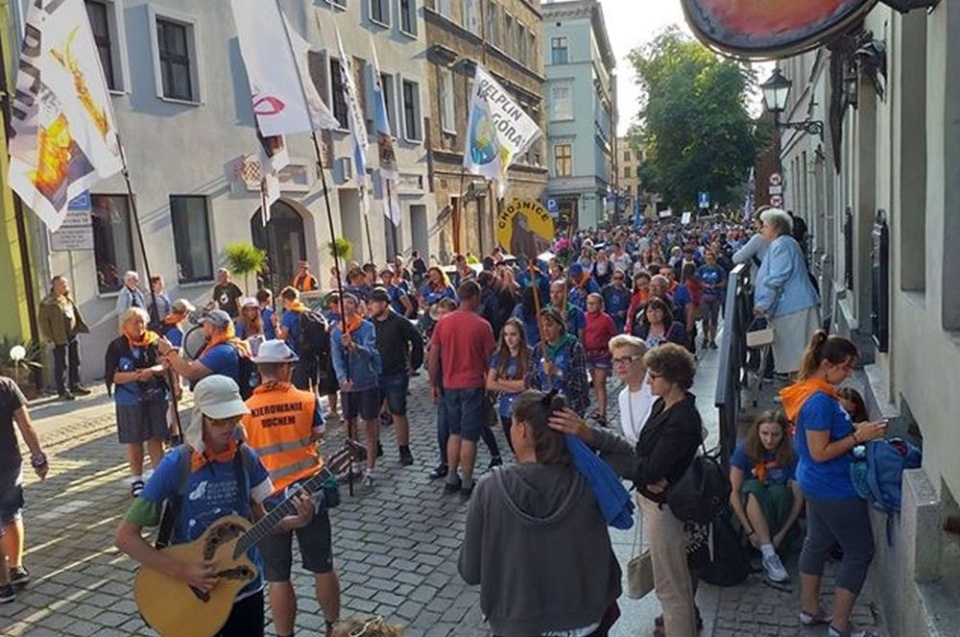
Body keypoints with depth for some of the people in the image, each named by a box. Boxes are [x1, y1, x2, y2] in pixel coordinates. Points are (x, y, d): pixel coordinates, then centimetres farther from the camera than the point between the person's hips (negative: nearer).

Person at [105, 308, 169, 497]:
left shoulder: (154, 341, 0)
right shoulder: (117, 347, -4)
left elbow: (166, 365, 1)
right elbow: (111, 376, -8)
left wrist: (153, 370, -19)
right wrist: (134, 376, -21)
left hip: (155, 397, 1)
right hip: (130, 401, -1)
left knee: (156, 438, 7)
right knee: (134, 441, 9)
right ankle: (136, 479, 22)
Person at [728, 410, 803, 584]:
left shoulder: (791, 455, -13)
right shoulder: (744, 450, -14)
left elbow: (798, 498, -13)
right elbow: (734, 492, -16)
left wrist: (782, 533, -20)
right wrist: (749, 530, -23)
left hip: (778, 511, 0)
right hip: (749, 510, 0)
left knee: (779, 491, -31)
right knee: (752, 487, -32)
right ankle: (769, 556, -36)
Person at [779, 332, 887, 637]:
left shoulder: (810, 390, 4)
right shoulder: (820, 401, -27)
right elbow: (820, 452, -25)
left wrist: (854, 429, 5)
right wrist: (858, 437, -21)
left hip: (817, 485, 10)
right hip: (835, 490, -10)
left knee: (818, 542, 21)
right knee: (859, 552, 4)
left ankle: (810, 609, 36)